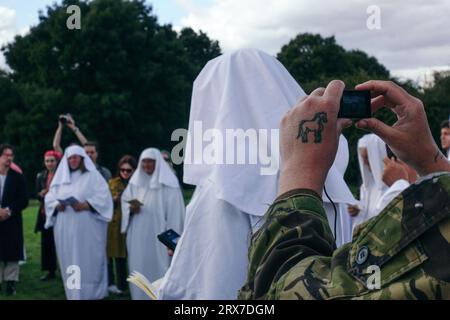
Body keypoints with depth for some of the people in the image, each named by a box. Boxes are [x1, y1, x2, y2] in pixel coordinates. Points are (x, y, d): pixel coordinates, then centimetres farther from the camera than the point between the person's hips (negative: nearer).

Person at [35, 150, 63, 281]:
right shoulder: (41, 176, 9)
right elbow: (37, 194, 10)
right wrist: (41, 194, -11)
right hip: (45, 213, 5)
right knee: (46, 243, 6)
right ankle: (51, 271, 16)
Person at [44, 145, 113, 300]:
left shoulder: (93, 176, 1)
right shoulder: (61, 177, 15)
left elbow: (103, 197, -9)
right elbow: (49, 197, 14)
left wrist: (85, 205, -20)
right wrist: (57, 205, -7)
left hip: (87, 229, -5)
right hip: (66, 229, 5)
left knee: (88, 261, -6)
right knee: (70, 261, 7)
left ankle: (90, 294, -2)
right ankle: (74, 294, 15)